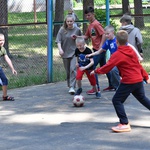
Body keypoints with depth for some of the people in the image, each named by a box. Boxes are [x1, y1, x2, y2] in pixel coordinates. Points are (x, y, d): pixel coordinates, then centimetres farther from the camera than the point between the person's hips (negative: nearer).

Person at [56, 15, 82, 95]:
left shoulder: (77, 30, 1)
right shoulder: (62, 30, -1)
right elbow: (58, 40, -5)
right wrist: (60, 49, -18)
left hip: (74, 53, -1)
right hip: (65, 53, 1)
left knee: (73, 69, -15)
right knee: (68, 71, 9)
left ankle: (72, 87, -17)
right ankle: (70, 86, 26)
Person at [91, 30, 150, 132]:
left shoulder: (117, 55, -13)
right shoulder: (131, 51, 9)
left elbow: (106, 68, -13)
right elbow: (138, 65, 15)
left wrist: (96, 71, 2)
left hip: (128, 82, -8)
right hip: (139, 80, 8)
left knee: (117, 100, -2)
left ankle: (124, 124, -9)